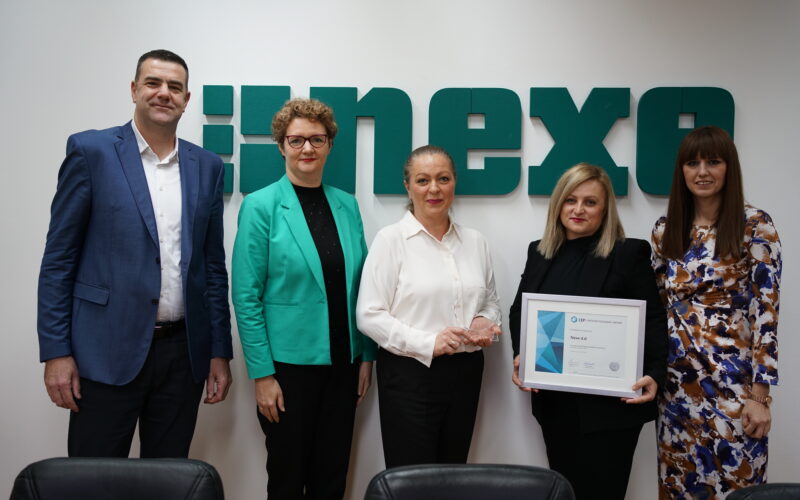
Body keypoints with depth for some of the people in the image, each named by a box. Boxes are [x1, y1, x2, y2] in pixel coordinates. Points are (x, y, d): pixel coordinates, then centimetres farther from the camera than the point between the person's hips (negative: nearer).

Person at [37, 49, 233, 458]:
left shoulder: (207, 166, 9)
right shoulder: (91, 151, -1)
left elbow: (213, 264, 11)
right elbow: (59, 257, -1)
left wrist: (220, 352, 7)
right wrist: (56, 351, -7)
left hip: (183, 353, 3)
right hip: (109, 351, -3)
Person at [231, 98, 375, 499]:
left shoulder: (347, 205, 6)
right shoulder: (261, 206, -8)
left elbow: (359, 287, 10)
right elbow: (246, 296, -10)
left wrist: (366, 356, 7)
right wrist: (262, 374, -13)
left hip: (342, 362, 4)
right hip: (288, 363, -4)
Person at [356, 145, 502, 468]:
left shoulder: (475, 241, 9)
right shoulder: (390, 239, -6)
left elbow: (490, 301, 19)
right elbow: (369, 316, -10)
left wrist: (486, 322, -3)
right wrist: (428, 343, -18)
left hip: (465, 372, 5)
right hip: (410, 373, -5)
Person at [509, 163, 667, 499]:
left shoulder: (631, 253, -3)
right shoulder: (539, 253, 10)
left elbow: (653, 321, -6)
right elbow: (519, 310, 14)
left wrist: (654, 374, -20)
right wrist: (520, 355, -3)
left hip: (610, 403, -4)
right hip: (553, 401, 5)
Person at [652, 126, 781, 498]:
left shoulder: (754, 226, -6)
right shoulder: (665, 229, 7)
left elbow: (765, 312, -9)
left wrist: (759, 396, -12)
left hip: (732, 384, -4)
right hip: (676, 384, 4)